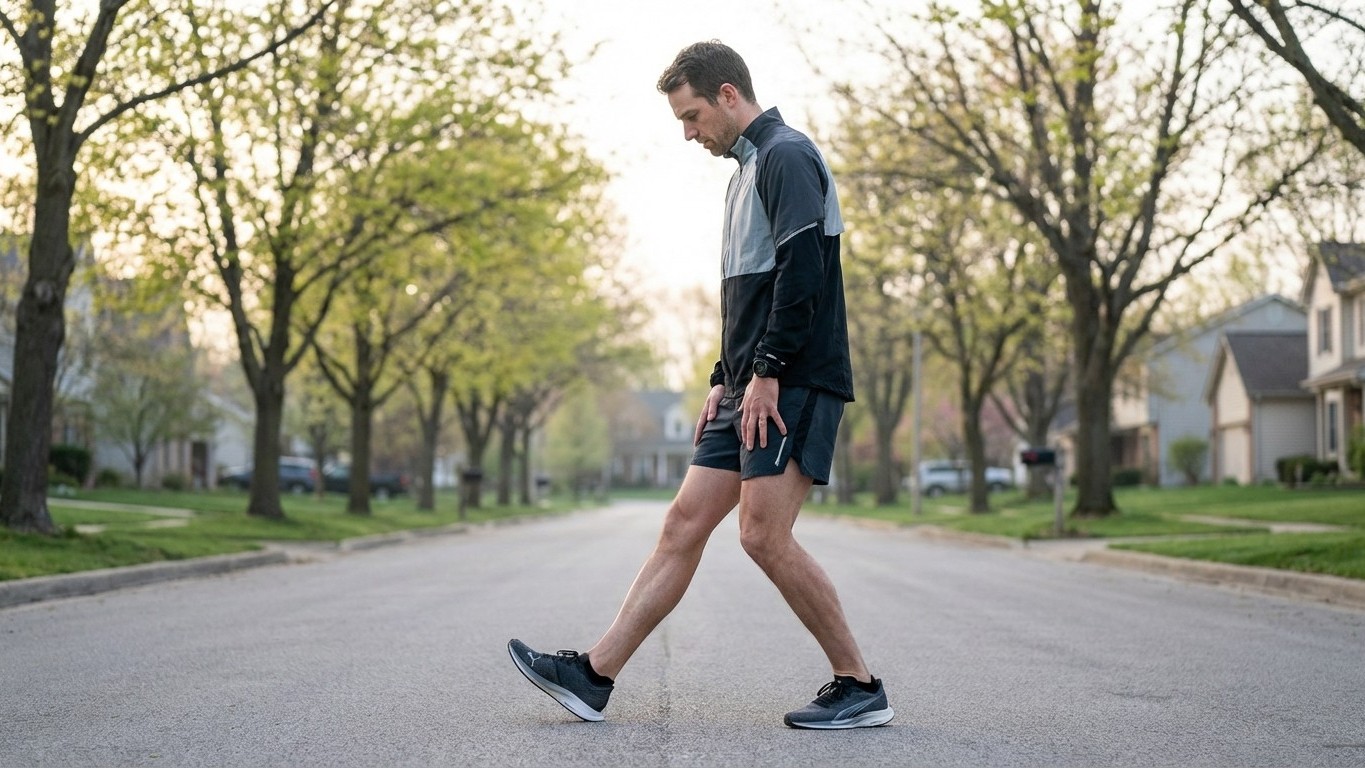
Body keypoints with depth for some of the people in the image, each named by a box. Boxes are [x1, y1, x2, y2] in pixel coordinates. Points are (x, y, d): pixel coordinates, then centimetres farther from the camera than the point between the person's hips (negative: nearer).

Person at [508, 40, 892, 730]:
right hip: (751, 387, 10)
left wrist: (767, 373, -19)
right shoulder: (747, 171, 23)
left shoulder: (785, 155, -8)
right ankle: (593, 676, 6)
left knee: (763, 534, -14)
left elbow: (802, 273, -19)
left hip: (794, 385, -10)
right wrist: (725, 381, 19)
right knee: (684, 524, 5)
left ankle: (860, 688, -1)